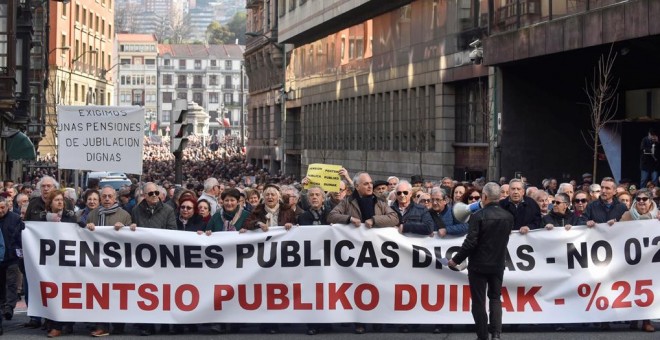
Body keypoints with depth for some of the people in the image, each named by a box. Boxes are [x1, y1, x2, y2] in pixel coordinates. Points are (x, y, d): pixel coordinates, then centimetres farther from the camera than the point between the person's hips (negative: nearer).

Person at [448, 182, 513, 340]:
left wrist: (456, 260, -8)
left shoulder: (478, 216, -17)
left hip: (479, 265, -4)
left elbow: (470, 242, -19)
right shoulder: (508, 216, -1)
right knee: (495, 298, 16)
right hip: (498, 264, 4)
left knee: (479, 301, 6)